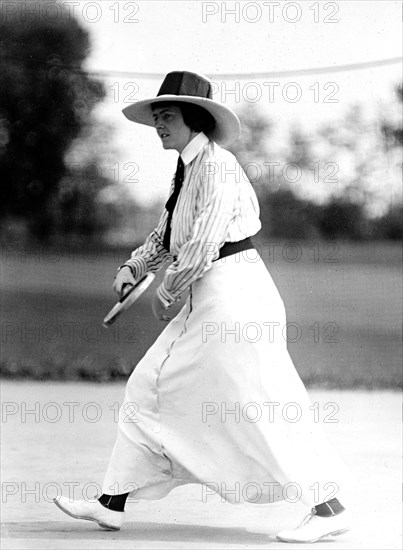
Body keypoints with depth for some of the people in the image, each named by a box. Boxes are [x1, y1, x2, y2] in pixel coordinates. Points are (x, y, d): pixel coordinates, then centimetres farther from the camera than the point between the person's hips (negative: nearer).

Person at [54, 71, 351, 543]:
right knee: (151, 387, 10)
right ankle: (113, 504, 15)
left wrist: (166, 290, -9)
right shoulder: (187, 170, 15)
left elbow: (205, 243, -19)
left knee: (261, 407, -7)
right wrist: (133, 267, 10)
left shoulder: (216, 165, -14)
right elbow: (166, 234, 25)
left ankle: (329, 508, 1)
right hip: (207, 304, 10)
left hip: (235, 296, -10)